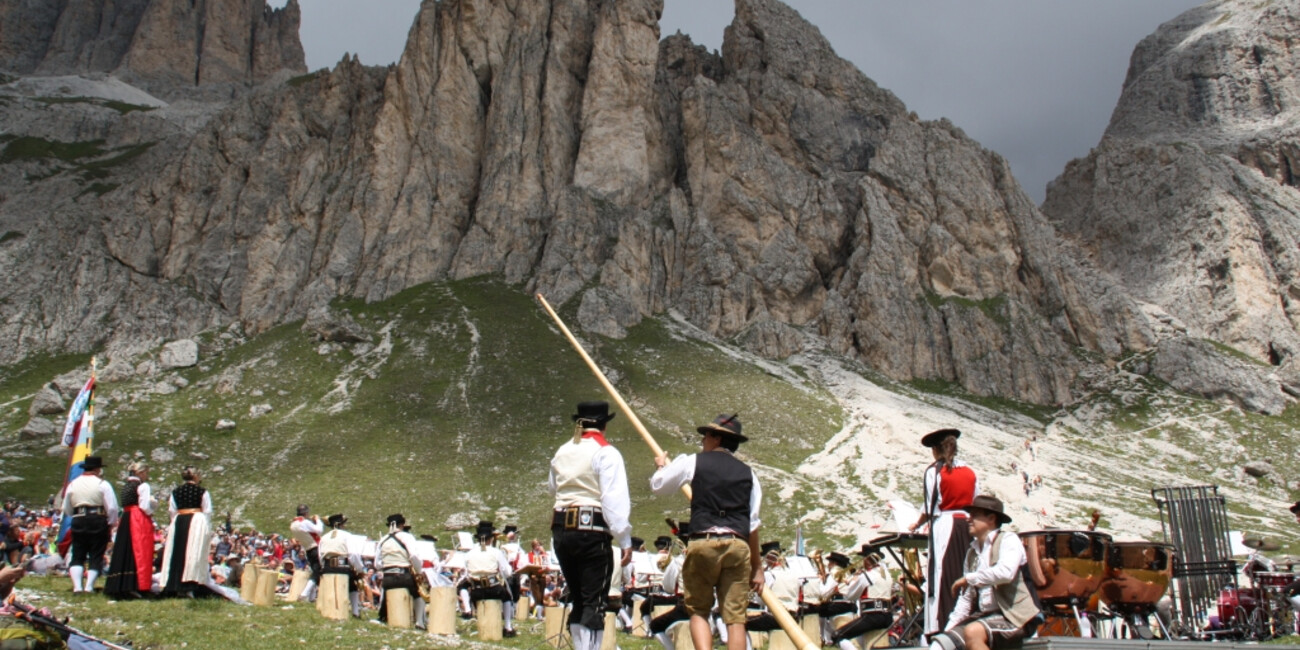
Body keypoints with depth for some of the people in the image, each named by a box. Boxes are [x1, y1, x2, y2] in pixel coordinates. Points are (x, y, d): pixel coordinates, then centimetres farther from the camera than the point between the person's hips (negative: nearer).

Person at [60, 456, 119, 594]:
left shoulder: (73, 484, 9)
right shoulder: (102, 484, -5)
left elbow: (66, 509, 16)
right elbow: (112, 507, -10)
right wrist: (111, 523, 5)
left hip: (78, 522, 3)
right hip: (98, 521, -3)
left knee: (77, 556, 9)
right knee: (96, 556, 5)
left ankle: (77, 586, -3)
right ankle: (89, 587, -1)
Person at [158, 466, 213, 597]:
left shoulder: (175, 492, 8)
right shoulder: (202, 491, -2)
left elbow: (172, 511, 11)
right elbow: (207, 512, -2)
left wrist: (172, 526, 22)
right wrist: (208, 530, 6)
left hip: (178, 522, 4)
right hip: (197, 521, -4)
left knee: (178, 553, 10)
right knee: (194, 553, -3)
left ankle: (177, 587, 10)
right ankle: (189, 587, -8)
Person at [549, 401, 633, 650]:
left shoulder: (562, 452, 12)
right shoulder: (606, 453, -6)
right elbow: (614, 499, -13)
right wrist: (625, 540, -13)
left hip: (561, 529, 6)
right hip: (592, 529, -6)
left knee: (578, 599, 16)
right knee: (594, 602, -4)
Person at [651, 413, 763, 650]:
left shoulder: (693, 462, 6)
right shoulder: (747, 473, 13)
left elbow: (657, 486, 16)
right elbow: (753, 524, 11)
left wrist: (662, 465, 38)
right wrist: (757, 566, 17)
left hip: (703, 543, -2)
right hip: (738, 545, 2)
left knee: (698, 611, 11)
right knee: (735, 617, 4)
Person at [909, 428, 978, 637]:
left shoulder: (934, 471, -4)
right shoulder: (970, 471, 12)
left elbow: (930, 507, -5)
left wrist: (917, 524, 10)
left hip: (944, 526, -5)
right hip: (967, 526, 5)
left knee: (943, 576, -6)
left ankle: (942, 626, -10)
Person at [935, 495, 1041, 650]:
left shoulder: (1008, 539, -3)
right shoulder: (972, 552, 17)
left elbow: (1005, 572, -25)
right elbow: (966, 597, 17)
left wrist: (968, 578, -15)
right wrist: (948, 629, 7)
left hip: (1013, 616, -7)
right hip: (983, 616, 7)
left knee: (972, 632, -34)